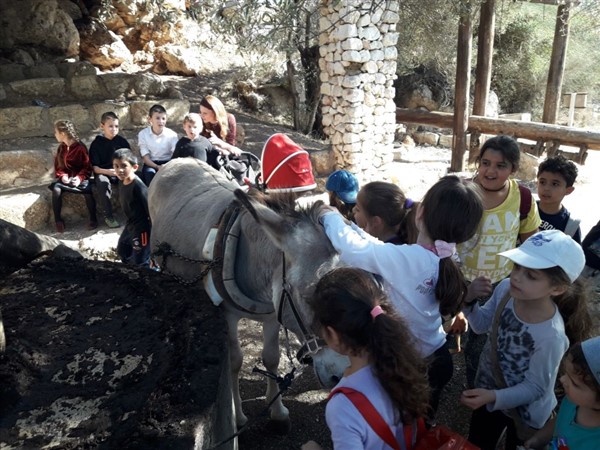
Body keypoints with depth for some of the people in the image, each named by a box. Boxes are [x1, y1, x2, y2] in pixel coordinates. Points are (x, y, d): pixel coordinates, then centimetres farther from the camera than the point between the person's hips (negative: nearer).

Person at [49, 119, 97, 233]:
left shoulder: (80, 147, -8)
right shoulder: (61, 148, 9)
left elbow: (87, 167, -6)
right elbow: (57, 166, 12)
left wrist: (80, 177, -22)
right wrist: (62, 176, -9)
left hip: (79, 177, -4)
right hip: (65, 178, 4)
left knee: (87, 189, -34)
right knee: (56, 188, -27)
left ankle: (93, 218, -18)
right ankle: (58, 220, -19)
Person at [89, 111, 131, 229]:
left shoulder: (122, 141, 6)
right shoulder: (96, 143, 0)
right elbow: (95, 167, -4)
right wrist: (108, 171, -23)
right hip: (103, 173, -2)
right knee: (102, 182, -37)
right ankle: (108, 216, -24)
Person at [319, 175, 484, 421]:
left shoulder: (406, 258, -32)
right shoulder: (446, 258, -9)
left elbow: (350, 248, -26)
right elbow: (381, 250, -1)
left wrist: (330, 216, -7)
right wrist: (348, 223, 1)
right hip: (437, 359, 6)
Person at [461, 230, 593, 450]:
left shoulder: (550, 337, -38)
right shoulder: (505, 289, -23)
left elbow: (535, 388, -23)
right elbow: (482, 325, -5)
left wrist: (494, 397, -36)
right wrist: (469, 302, -22)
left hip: (525, 412, -5)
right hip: (488, 390, 5)